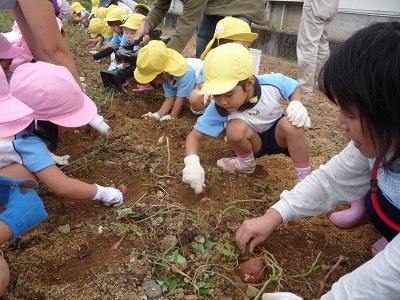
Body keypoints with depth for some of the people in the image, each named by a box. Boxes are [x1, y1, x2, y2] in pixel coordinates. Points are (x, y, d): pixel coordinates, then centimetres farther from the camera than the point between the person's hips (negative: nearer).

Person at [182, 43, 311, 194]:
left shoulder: (272, 83, -28)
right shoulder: (218, 109, -28)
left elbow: (294, 87, -5)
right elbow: (194, 135, -22)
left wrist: (296, 104, -26)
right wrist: (192, 162, -41)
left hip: (278, 136, 0)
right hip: (251, 143, 0)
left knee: (291, 124, -34)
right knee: (235, 128, -34)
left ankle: (305, 178, -14)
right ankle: (248, 163, -1)